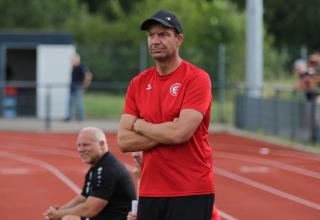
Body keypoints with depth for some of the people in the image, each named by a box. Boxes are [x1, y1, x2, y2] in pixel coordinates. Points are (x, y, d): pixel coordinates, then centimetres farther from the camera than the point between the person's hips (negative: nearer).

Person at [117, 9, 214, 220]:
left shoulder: (197, 78, -7)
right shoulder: (138, 84, 10)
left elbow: (181, 133, -19)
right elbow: (124, 141, 3)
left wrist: (139, 125, -3)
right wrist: (166, 133, -11)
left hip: (191, 193, -6)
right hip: (150, 192, 6)